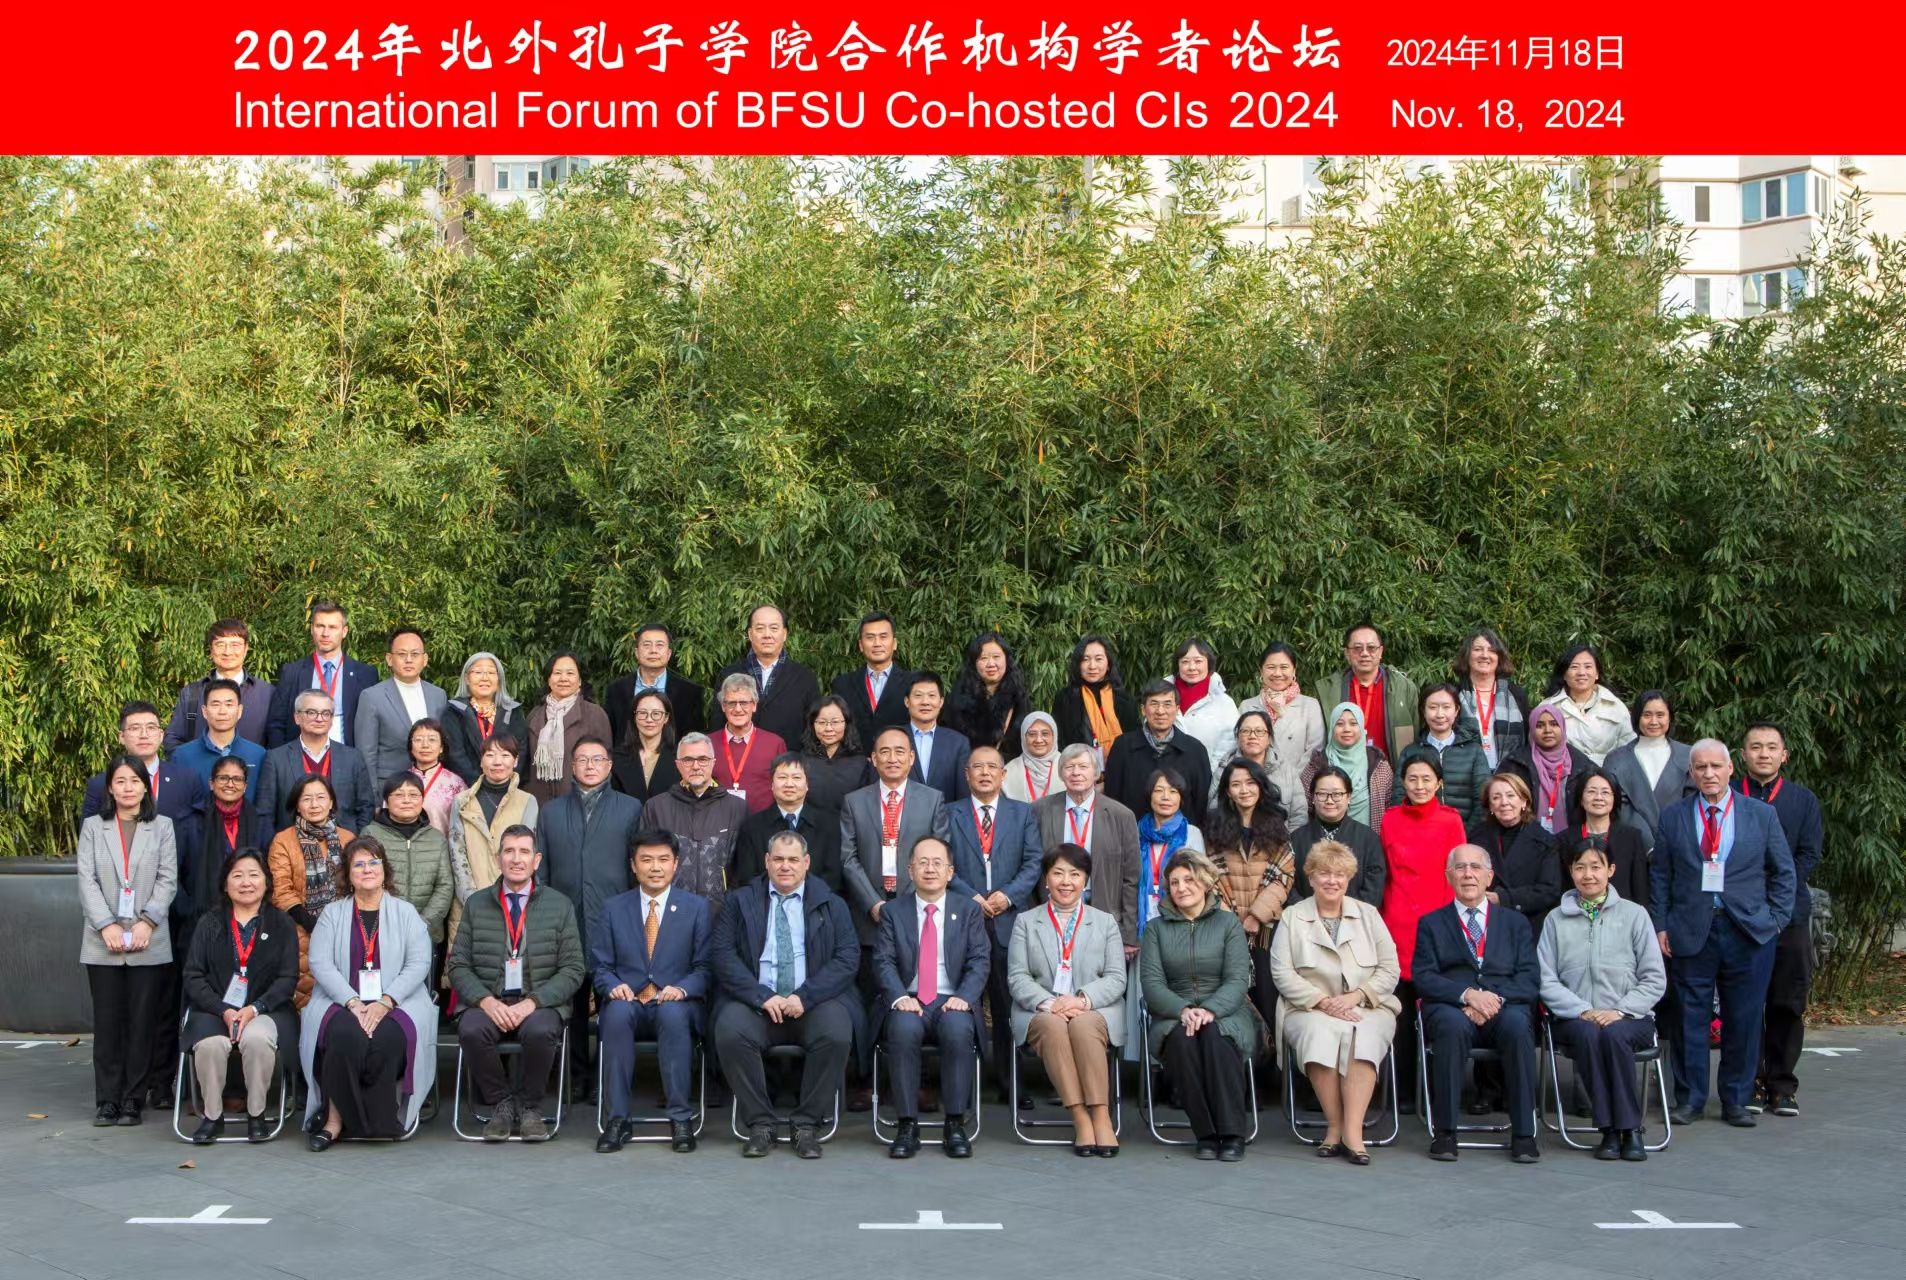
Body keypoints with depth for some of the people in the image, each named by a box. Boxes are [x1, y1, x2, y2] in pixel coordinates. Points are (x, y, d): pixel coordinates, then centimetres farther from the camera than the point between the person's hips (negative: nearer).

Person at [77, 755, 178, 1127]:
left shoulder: (162, 826, 10)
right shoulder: (92, 827, 11)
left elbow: (168, 879, 3)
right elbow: (87, 880, 2)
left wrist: (147, 922, -10)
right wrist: (107, 926, -10)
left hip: (149, 943, 0)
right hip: (103, 943, 1)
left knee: (142, 1022, -1)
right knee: (107, 1022, 2)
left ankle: (133, 1100, 6)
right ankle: (107, 1100, 8)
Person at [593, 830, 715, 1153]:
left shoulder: (698, 907, 9)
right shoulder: (613, 908, 13)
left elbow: (705, 966, 3)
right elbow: (600, 965, 11)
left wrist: (682, 988, -17)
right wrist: (613, 985, -12)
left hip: (676, 1005, -1)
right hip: (628, 1002, 1)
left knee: (673, 1013, -37)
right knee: (617, 1012, -35)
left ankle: (680, 1117, -30)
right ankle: (618, 1118, -28)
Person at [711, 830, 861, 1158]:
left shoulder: (831, 904, 12)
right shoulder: (739, 901, 13)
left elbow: (848, 957, 1)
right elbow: (723, 954, 1)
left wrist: (805, 996, -14)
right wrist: (762, 996, -13)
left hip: (813, 1002, 0)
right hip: (755, 1002, 0)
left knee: (837, 1036, -31)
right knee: (730, 1033, -31)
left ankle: (807, 1124, -14)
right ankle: (760, 1123, -15)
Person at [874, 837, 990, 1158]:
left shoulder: (969, 912, 13)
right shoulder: (893, 911, 12)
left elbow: (980, 962, 3)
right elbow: (883, 962, 2)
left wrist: (963, 997, -17)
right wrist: (899, 997, -18)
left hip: (951, 1002, 0)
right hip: (907, 1001, 0)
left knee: (958, 1029, -35)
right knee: (904, 1028, -35)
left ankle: (956, 1124, -22)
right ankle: (907, 1125, -25)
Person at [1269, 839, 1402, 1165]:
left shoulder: (1368, 915, 15)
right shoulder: (1292, 917, 11)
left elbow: (1390, 970, 7)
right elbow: (1282, 973, 1)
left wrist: (1355, 997, -10)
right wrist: (1322, 1001, -12)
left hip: (1366, 1007, 1)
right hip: (1311, 1009, -1)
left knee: (1364, 1035, -34)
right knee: (1320, 1032, -35)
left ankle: (1352, 1130, -33)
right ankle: (1334, 1125, -26)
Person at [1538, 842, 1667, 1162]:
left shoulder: (1634, 914, 9)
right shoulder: (1556, 919, 11)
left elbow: (1655, 979, 4)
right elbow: (1546, 980, 3)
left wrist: (1620, 1011, -10)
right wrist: (1583, 1011, -12)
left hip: (1629, 1019, 0)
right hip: (1574, 1019, 1)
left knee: (1613, 1035, -34)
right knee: (1588, 1035, -34)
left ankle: (1630, 1128, -23)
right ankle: (1609, 1130, -25)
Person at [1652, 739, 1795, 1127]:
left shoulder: (1762, 814, 6)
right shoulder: (1673, 816, 7)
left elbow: (1784, 872, 9)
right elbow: (1659, 875, 8)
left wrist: (1776, 920, 1)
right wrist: (1660, 926, 1)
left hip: (1748, 932, 0)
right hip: (1690, 933, 0)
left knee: (1744, 1019, 4)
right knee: (1690, 1017, 2)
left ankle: (1736, 1101, 17)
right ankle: (1690, 1099, 13)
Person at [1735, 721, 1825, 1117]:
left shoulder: (1804, 800, 10)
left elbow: (1809, 855, 2)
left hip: (1789, 916, 1)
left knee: (1787, 1005, 2)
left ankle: (1781, 1085, 9)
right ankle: (1748, 1084, 8)